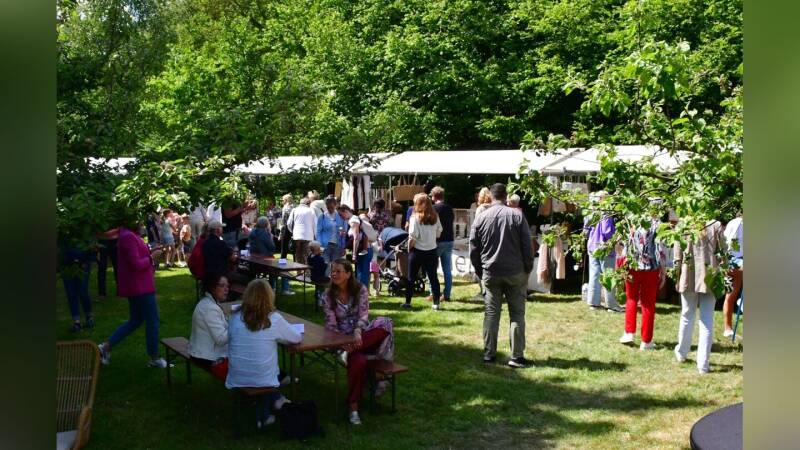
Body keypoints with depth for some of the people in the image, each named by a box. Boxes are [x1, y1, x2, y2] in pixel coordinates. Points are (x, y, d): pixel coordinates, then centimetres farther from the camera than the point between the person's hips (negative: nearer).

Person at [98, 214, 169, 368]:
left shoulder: (129, 235, 11)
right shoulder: (128, 237, -21)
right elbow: (136, 264, -25)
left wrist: (149, 252, 5)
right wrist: (151, 257, -11)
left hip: (136, 286, 10)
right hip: (140, 286, -10)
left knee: (135, 321, 18)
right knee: (152, 321, 2)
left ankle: (106, 346, 15)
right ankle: (154, 358, 14)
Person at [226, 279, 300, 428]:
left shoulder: (235, 318, -8)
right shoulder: (274, 319, -14)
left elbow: (230, 341, 8)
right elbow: (297, 338, 0)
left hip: (236, 382, 2)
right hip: (263, 382, -2)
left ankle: (263, 416, 34)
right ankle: (262, 417, 41)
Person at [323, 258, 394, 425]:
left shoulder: (360, 289, -1)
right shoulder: (329, 294, -2)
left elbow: (364, 314, -11)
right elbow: (331, 324, -5)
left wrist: (358, 331, -32)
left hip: (363, 333, 2)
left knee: (385, 323, -31)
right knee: (359, 361, -36)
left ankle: (350, 351, -31)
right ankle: (353, 407, -25)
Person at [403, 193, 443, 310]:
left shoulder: (415, 217, -13)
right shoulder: (435, 217, -1)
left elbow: (412, 237, -16)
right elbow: (439, 233, 4)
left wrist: (409, 248, -2)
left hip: (417, 251, -3)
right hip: (432, 251, 3)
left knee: (411, 278, 10)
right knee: (433, 277, 9)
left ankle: (408, 302, 15)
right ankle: (436, 303, 9)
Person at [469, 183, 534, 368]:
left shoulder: (481, 217, 0)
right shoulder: (517, 215, -6)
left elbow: (473, 249, 4)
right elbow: (527, 245, -5)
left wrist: (479, 270, 16)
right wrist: (528, 268, 7)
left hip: (490, 273, 2)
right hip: (515, 273, -2)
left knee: (491, 313, 10)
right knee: (517, 314, 4)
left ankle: (489, 353, 13)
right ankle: (516, 356, 2)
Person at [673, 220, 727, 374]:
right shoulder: (716, 225, -5)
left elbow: (677, 254, 0)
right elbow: (723, 252, -2)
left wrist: (677, 277, 8)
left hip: (688, 277, 1)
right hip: (709, 278, -1)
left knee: (687, 316, 18)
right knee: (707, 320, 4)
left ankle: (681, 354, 33)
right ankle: (703, 364, 3)